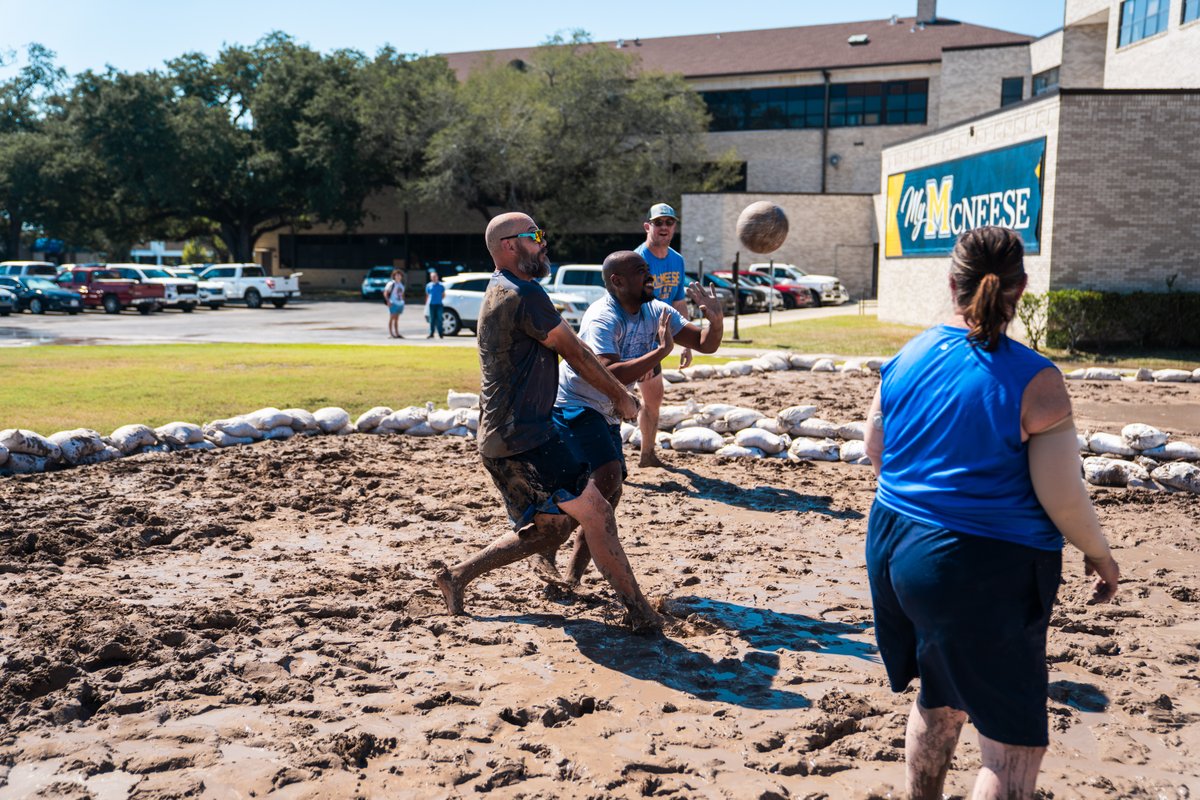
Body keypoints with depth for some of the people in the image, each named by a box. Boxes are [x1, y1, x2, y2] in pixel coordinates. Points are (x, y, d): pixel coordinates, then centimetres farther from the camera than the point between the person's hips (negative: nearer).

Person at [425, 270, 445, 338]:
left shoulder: (441, 285, 5)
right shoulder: (428, 285, 9)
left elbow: (443, 295, 12)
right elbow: (427, 295, 15)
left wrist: (440, 299, -4)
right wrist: (426, 304, 8)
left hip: (439, 304, -1)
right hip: (431, 304, 1)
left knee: (439, 319, -4)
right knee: (432, 319, 3)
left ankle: (440, 334, 1)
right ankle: (431, 333, 9)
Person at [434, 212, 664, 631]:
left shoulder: (500, 291, 17)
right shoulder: (523, 293, -16)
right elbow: (576, 353, -9)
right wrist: (621, 396, 4)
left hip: (504, 436, 11)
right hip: (522, 439, -11)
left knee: (550, 527, 16)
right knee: (596, 513, -7)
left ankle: (457, 576, 22)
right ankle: (640, 613, 1)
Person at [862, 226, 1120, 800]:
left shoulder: (905, 358, -1)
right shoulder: (1034, 381, -17)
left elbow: (875, 451, 10)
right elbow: (1063, 500, -13)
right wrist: (1101, 556, 5)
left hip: (895, 548, 7)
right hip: (983, 566, -6)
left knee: (941, 697, 27)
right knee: (1015, 741, 8)